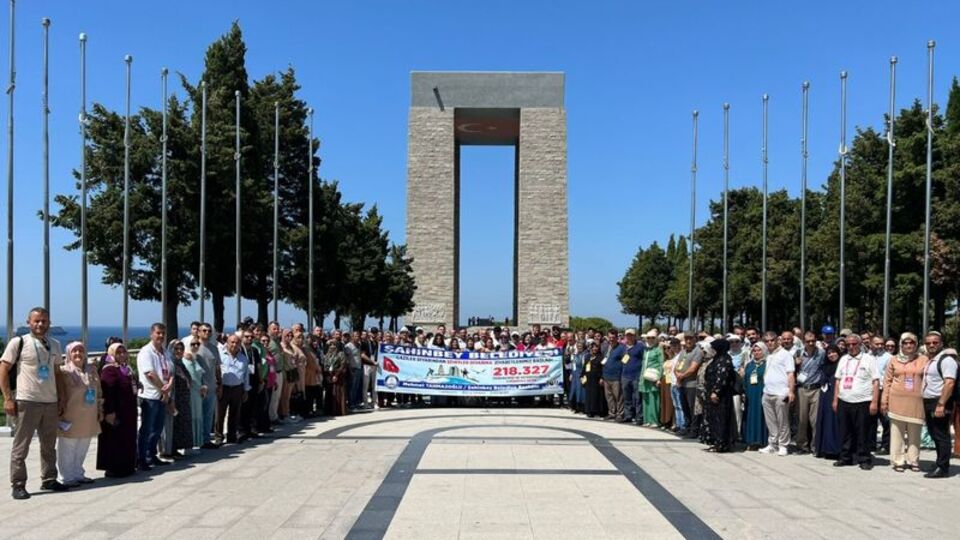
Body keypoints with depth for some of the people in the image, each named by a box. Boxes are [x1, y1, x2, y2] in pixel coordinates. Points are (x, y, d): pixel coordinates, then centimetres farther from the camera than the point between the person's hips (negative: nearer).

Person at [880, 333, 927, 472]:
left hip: (916, 402, 0)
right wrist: (884, 401, 3)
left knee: (914, 434, 7)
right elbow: (887, 381, 7)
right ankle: (898, 461, 10)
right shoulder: (894, 360, 7)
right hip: (897, 401, 0)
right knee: (896, 433, 3)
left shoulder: (923, 360, 6)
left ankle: (913, 461, 19)